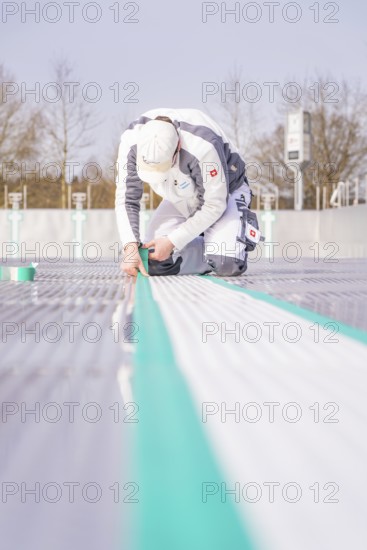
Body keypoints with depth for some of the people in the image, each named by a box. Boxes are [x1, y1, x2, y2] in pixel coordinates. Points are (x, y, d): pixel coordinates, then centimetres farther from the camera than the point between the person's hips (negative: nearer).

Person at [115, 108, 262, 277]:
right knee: (156, 264, -14)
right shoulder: (132, 140, -27)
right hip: (180, 199, 4)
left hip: (224, 193, -4)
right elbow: (127, 199, -18)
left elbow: (214, 205, -28)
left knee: (227, 266, -25)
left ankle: (242, 224, 8)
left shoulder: (202, 146, -40)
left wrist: (172, 241, -29)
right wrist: (130, 246, -32)